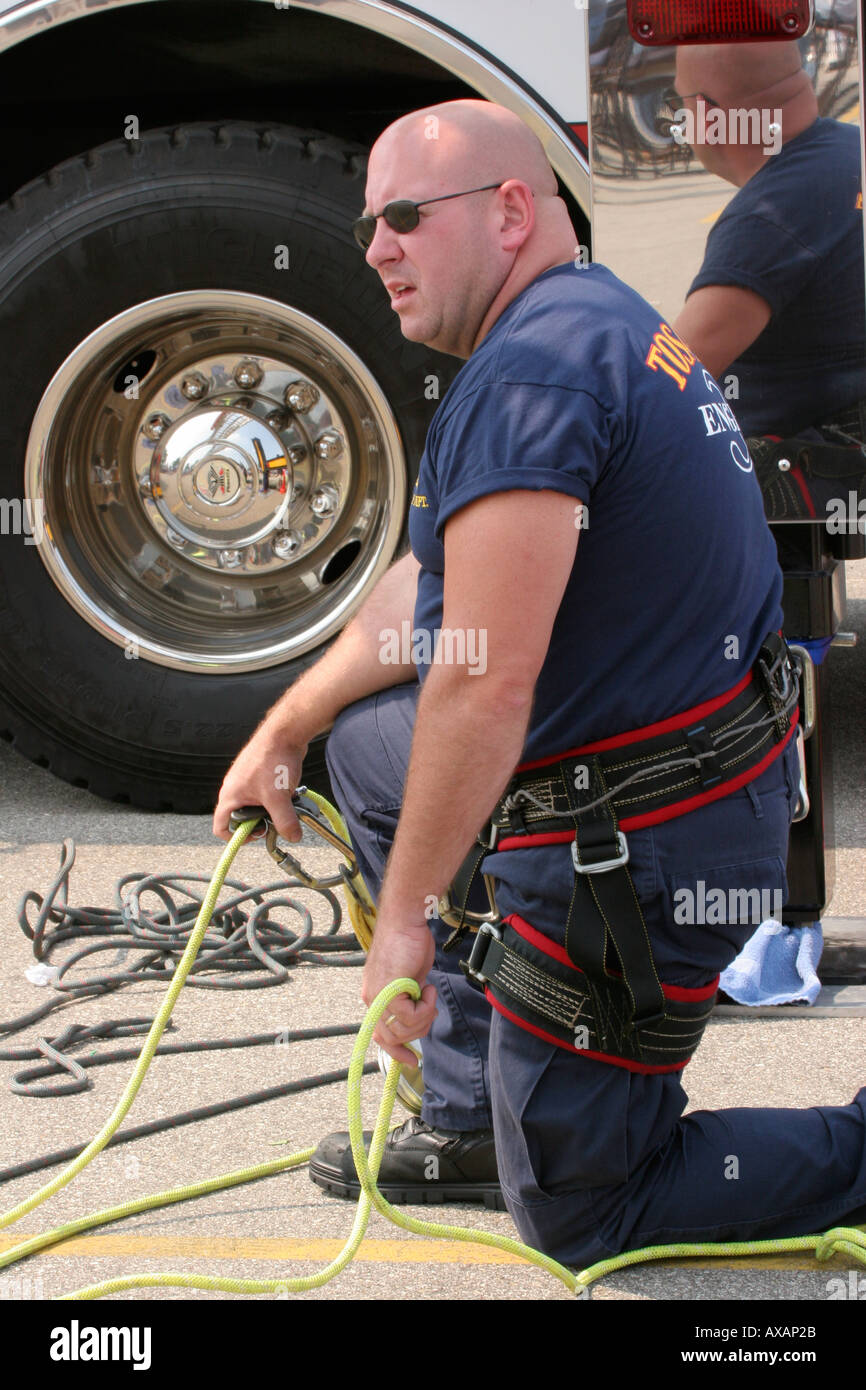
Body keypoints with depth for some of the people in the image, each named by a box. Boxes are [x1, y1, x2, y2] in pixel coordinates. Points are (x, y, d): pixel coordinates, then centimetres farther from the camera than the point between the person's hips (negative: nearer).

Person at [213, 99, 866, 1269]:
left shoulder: (531, 365, -22)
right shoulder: (610, 322, 12)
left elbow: (483, 690, -26)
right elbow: (427, 585, 20)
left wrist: (402, 917, -17)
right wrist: (284, 732, 24)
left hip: (642, 851, -10)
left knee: (575, 1216, 8)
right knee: (369, 744, 26)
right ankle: (474, 1122, 26)